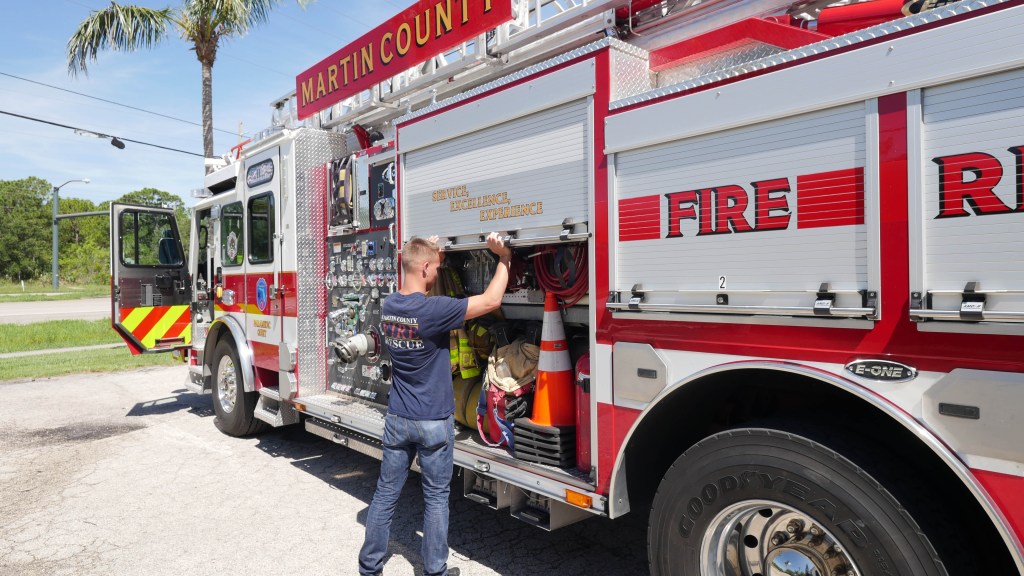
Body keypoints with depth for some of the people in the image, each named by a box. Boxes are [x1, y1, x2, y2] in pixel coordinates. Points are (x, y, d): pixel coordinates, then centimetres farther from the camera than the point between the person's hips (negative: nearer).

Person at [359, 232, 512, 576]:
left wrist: (432, 251, 19)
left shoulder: (389, 306, -1)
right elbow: (491, 301, -18)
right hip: (433, 422, -6)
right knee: (436, 498, 10)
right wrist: (504, 259, -7)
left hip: (397, 419, 6)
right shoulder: (434, 310, -22)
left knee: (386, 494, 15)